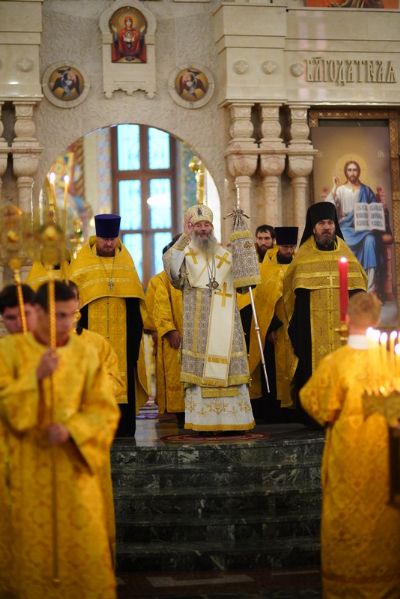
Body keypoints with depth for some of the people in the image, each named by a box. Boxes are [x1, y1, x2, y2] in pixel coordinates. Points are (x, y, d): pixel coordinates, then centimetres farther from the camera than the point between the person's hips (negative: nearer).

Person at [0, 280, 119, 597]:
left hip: (75, 464, 1)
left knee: (83, 542, 1)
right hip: (27, 468, -1)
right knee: (31, 543, 3)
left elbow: (105, 410, 0)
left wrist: (71, 429, -17)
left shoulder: (85, 353, 2)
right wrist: (35, 376, -22)